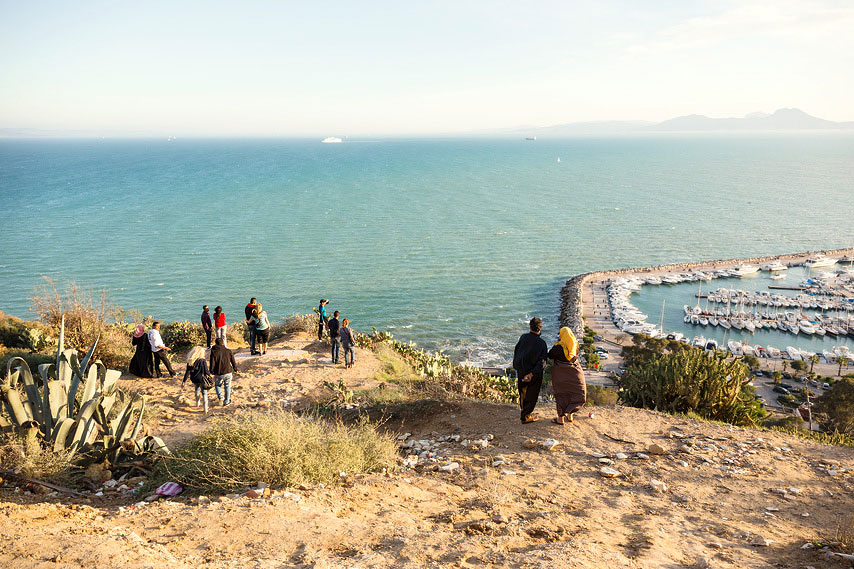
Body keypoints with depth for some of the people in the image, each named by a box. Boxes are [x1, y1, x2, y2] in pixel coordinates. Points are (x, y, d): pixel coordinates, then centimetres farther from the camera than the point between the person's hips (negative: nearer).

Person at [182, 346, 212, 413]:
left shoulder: (190, 362, -6)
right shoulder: (202, 361, -17)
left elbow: (187, 372, -3)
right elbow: (206, 371, -13)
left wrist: (184, 381, 4)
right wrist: (209, 375, 9)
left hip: (194, 379, 4)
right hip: (202, 379, -4)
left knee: (197, 388, 31)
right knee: (204, 393, 8)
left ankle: (197, 403, 45)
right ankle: (205, 408, 4)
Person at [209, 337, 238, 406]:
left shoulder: (214, 352, -8)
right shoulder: (229, 351, -2)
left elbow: (212, 364, -9)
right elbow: (233, 362, 6)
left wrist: (211, 372, 3)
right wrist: (235, 369, 21)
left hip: (218, 374, -1)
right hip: (228, 372, 1)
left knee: (217, 385, 24)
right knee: (227, 386, 17)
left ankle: (220, 397, 5)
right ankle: (226, 401, 23)